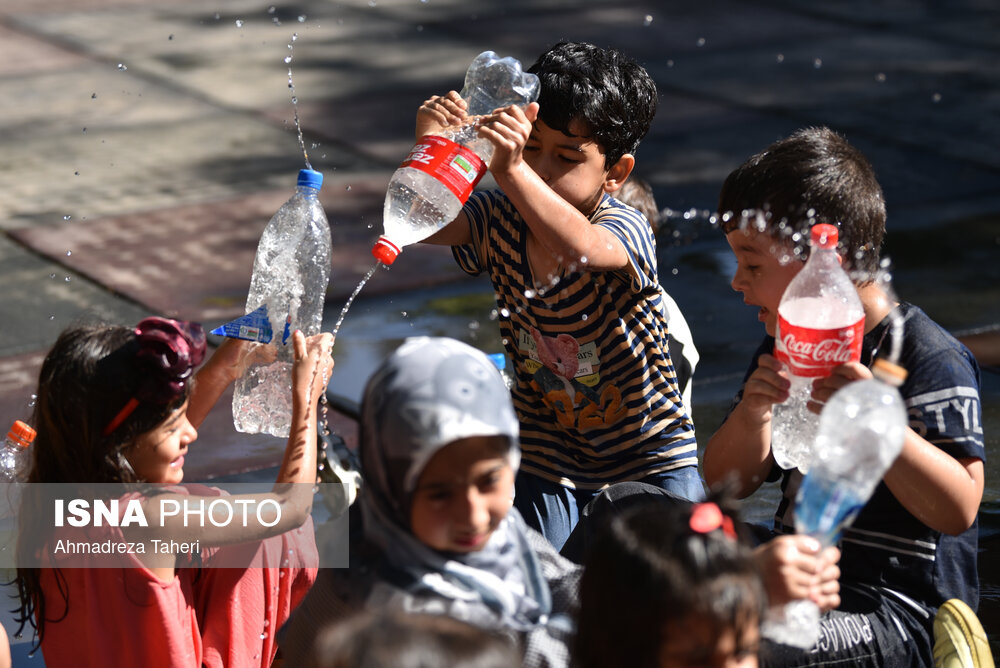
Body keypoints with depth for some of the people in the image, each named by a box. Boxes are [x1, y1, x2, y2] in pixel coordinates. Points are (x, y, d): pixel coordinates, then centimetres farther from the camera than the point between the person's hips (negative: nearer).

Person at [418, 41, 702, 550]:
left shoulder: (624, 228, -24)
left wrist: (512, 171, -58)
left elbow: (583, 249, -46)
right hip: (548, 447, 3)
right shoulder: (502, 219, -9)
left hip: (648, 455, -3)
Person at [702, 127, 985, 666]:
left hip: (898, 613, -8)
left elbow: (958, 510, -23)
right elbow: (724, 485, 9)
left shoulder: (932, 359, -14)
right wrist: (751, 417, -12)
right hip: (801, 573, 8)